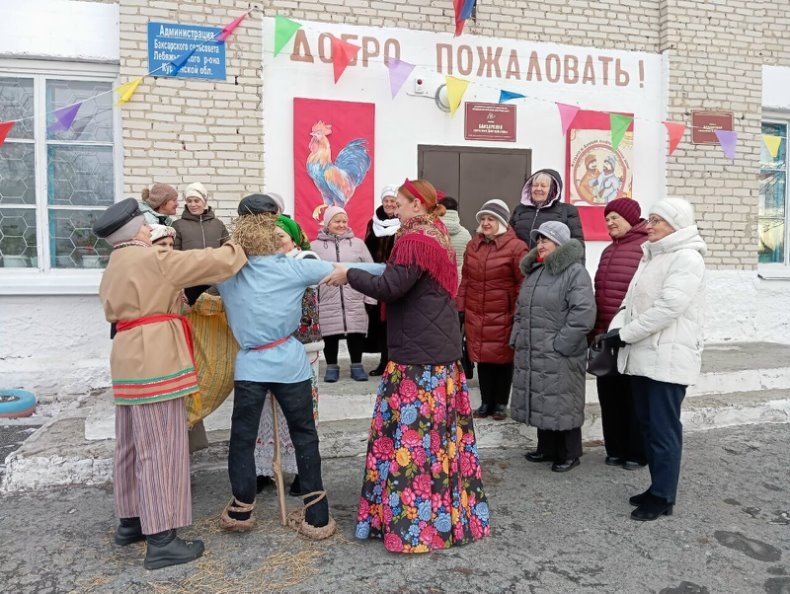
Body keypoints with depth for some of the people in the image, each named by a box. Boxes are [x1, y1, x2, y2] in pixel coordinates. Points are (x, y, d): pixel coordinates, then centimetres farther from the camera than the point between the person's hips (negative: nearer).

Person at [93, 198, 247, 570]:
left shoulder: (113, 268, 17)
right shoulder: (152, 259, -11)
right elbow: (210, 263, -12)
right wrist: (242, 249, 6)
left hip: (129, 358, 10)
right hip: (154, 359, -10)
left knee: (131, 444, 17)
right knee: (160, 448, -6)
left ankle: (129, 522, 30)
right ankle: (161, 541, -1)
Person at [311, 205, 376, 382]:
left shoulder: (358, 243, 8)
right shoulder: (315, 246, 5)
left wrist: (370, 297, 2)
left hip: (355, 300, 1)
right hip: (328, 301, -1)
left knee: (356, 334, 7)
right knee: (330, 336, 7)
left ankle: (357, 366, 23)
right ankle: (332, 367, 23)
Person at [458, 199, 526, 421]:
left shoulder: (516, 247, -8)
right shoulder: (473, 245, 10)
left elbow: (523, 284, -7)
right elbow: (465, 279, 14)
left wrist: (518, 313, -9)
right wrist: (461, 307, 11)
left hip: (503, 316, -5)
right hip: (475, 315, 5)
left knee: (502, 359, 7)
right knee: (482, 358, 11)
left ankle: (500, 403, 22)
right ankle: (486, 402, 24)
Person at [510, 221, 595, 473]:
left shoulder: (574, 272, -10)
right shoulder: (533, 271, 16)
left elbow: (584, 313, -19)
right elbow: (521, 309, 22)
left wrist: (560, 343, -18)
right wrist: (517, 338, 12)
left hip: (560, 356, -7)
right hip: (531, 353, 8)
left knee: (562, 404, 2)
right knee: (541, 403, 15)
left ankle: (569, 454, 18)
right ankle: (547, 448, 30)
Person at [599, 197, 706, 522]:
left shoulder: (687, 258, -12)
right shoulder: (651, 256, 17)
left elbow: (669, 307, -21)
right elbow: (632, 300, 14)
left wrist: (625, 333, -15)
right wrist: (616, 328, -2)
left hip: (668, 358, -9)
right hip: (642, 356, 9)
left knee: (664, 428, 0)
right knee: (648, 424, 14)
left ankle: (663, 497, 11)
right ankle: (658, 487, 27)